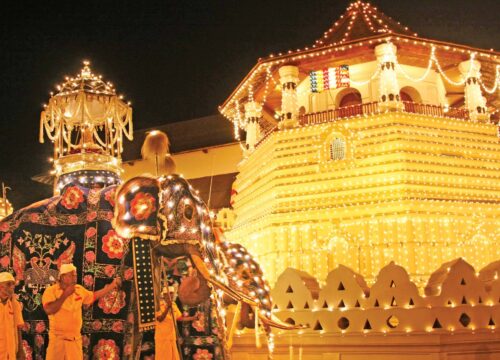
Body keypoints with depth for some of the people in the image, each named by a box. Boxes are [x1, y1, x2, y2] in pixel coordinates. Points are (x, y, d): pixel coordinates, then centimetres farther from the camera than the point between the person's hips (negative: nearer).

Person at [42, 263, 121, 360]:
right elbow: (49, 310, -22)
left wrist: (112, 286, 18)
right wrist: (65, 295, -21)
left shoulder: (79, 289, 7)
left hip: (75, 338, 5)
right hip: (58, 338, -4)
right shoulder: (51, 290, -8)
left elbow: (93, 296, 23)